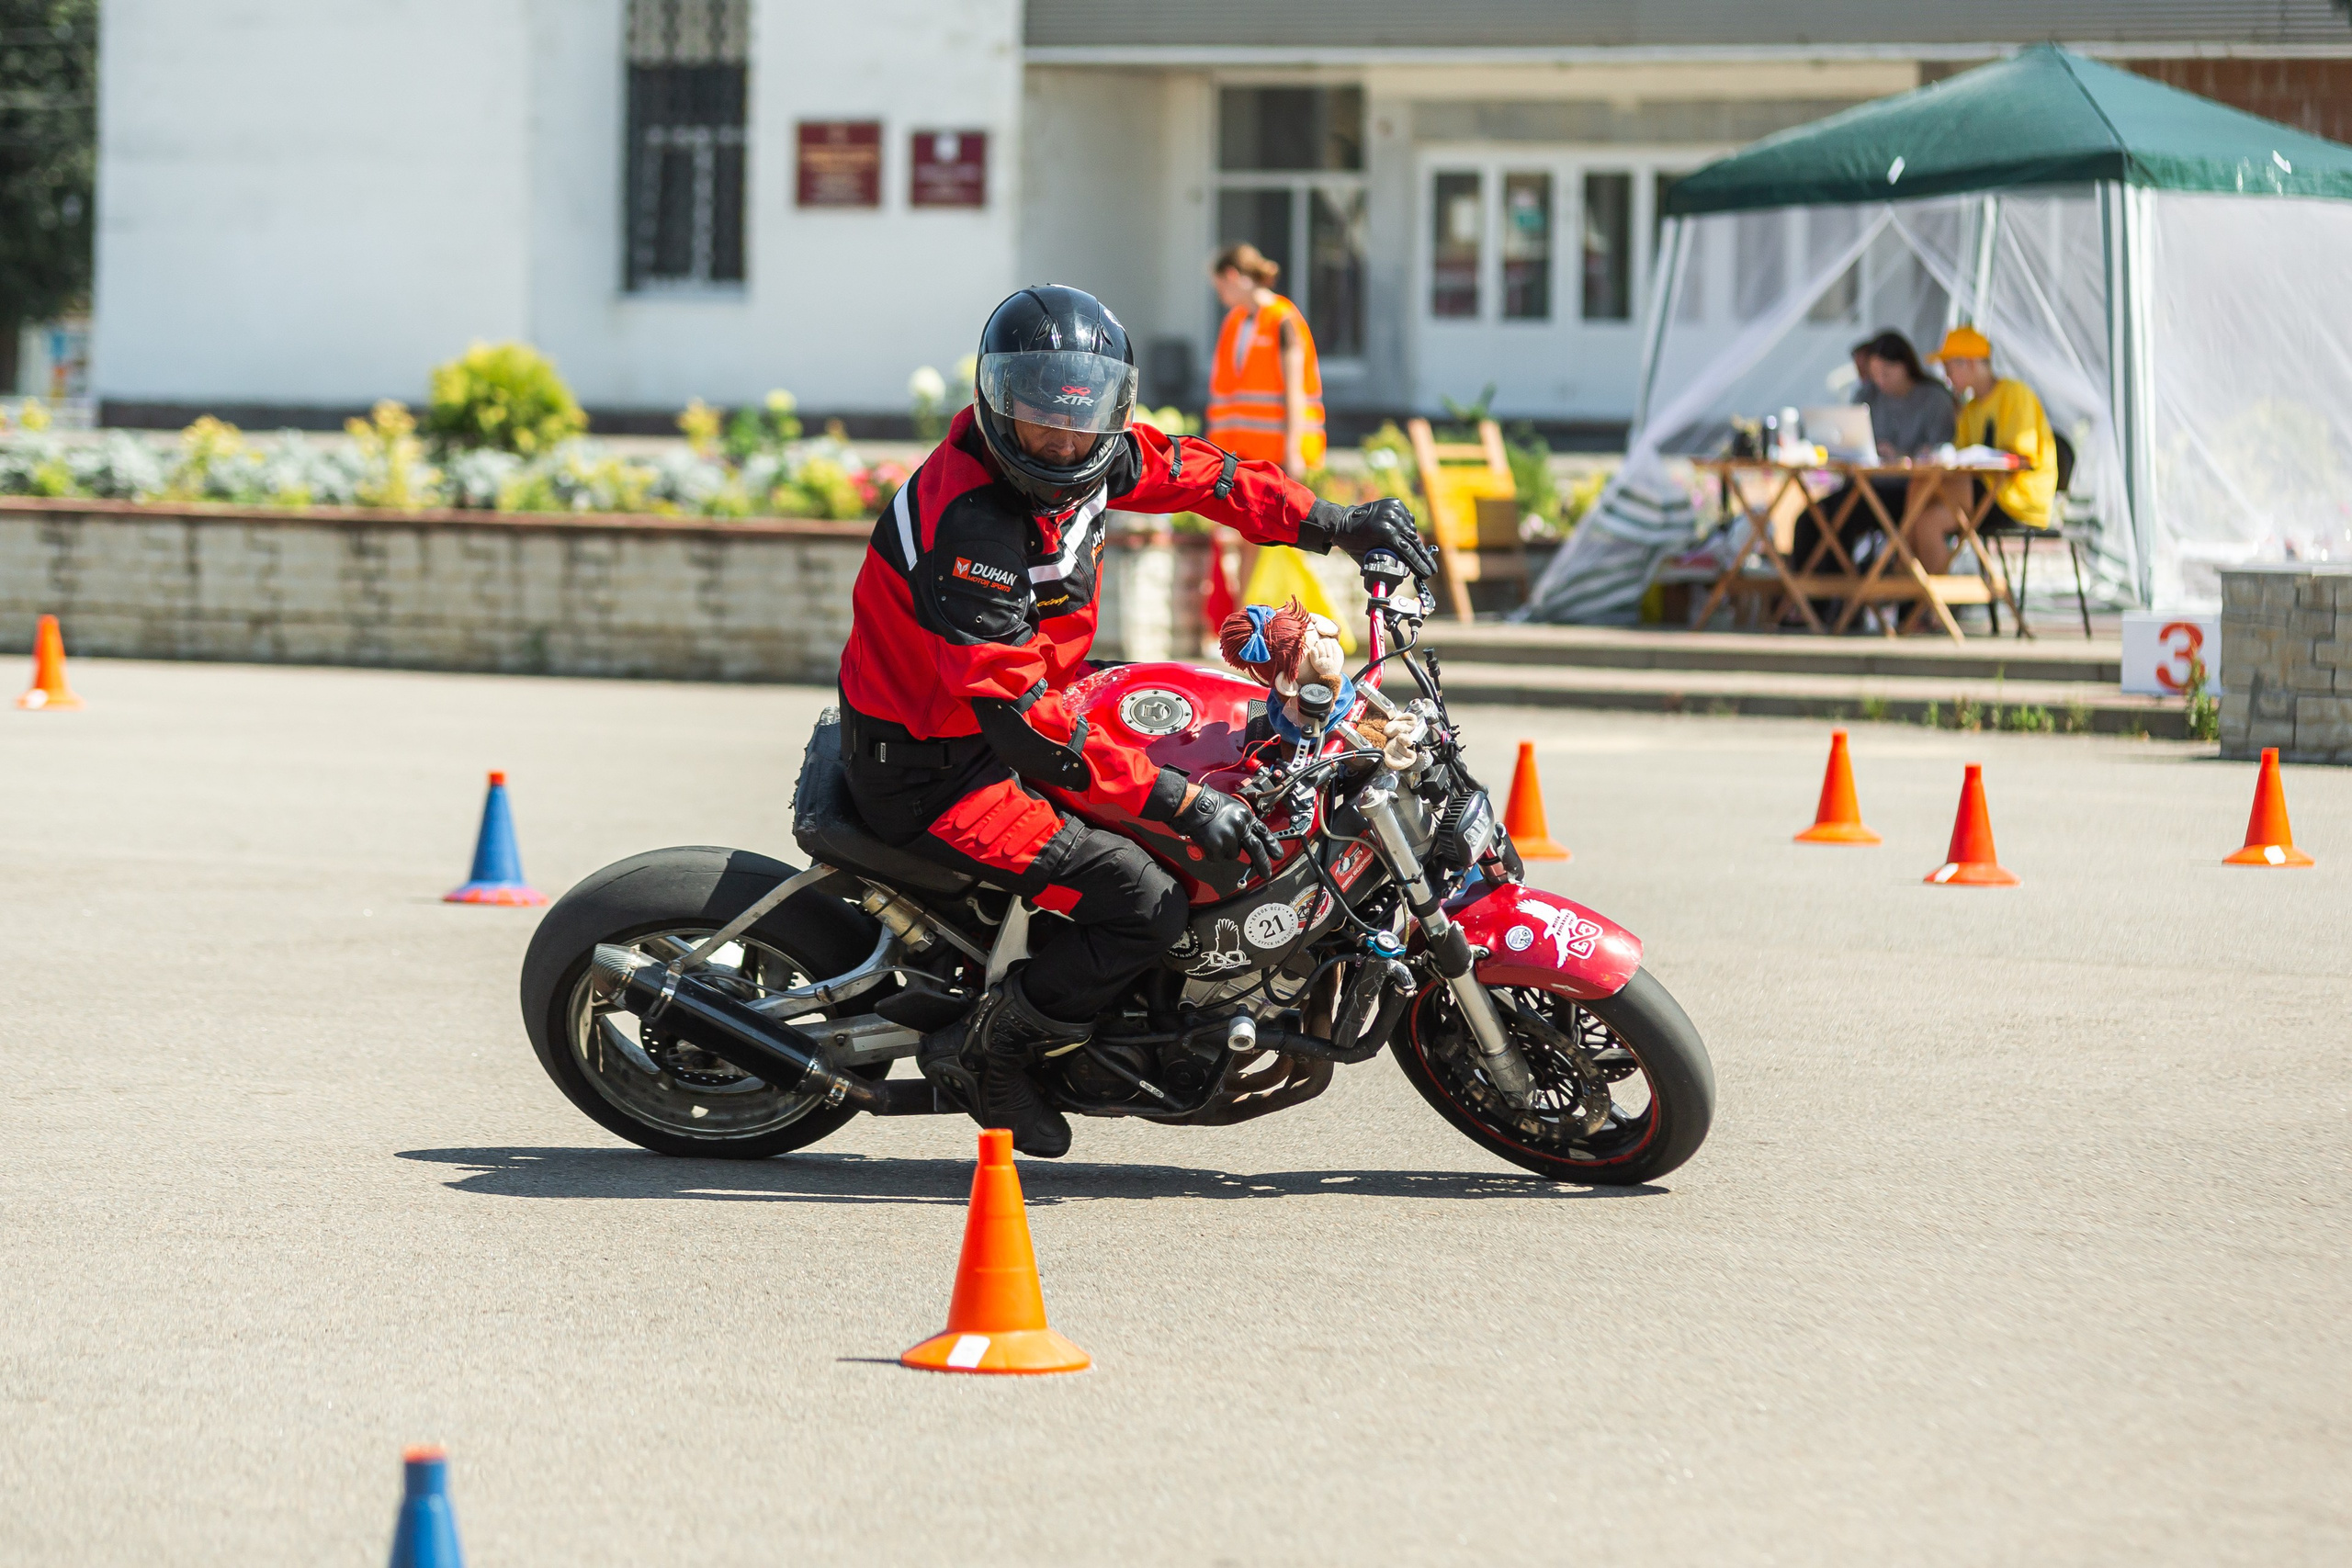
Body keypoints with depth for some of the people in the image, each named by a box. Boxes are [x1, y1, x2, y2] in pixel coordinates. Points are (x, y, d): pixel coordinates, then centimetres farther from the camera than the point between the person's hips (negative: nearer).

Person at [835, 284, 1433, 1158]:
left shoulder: (1090, 455, -6)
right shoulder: (970, 525, -32)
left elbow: (1187, 472, 15)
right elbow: (1014, 710, -36)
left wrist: (1329, 524, 9)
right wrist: (1177, 801, -37)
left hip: (1009, 728, 10)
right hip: (934, 772, -10)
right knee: (1143, 904, -20)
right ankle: (985, 1052, -3)